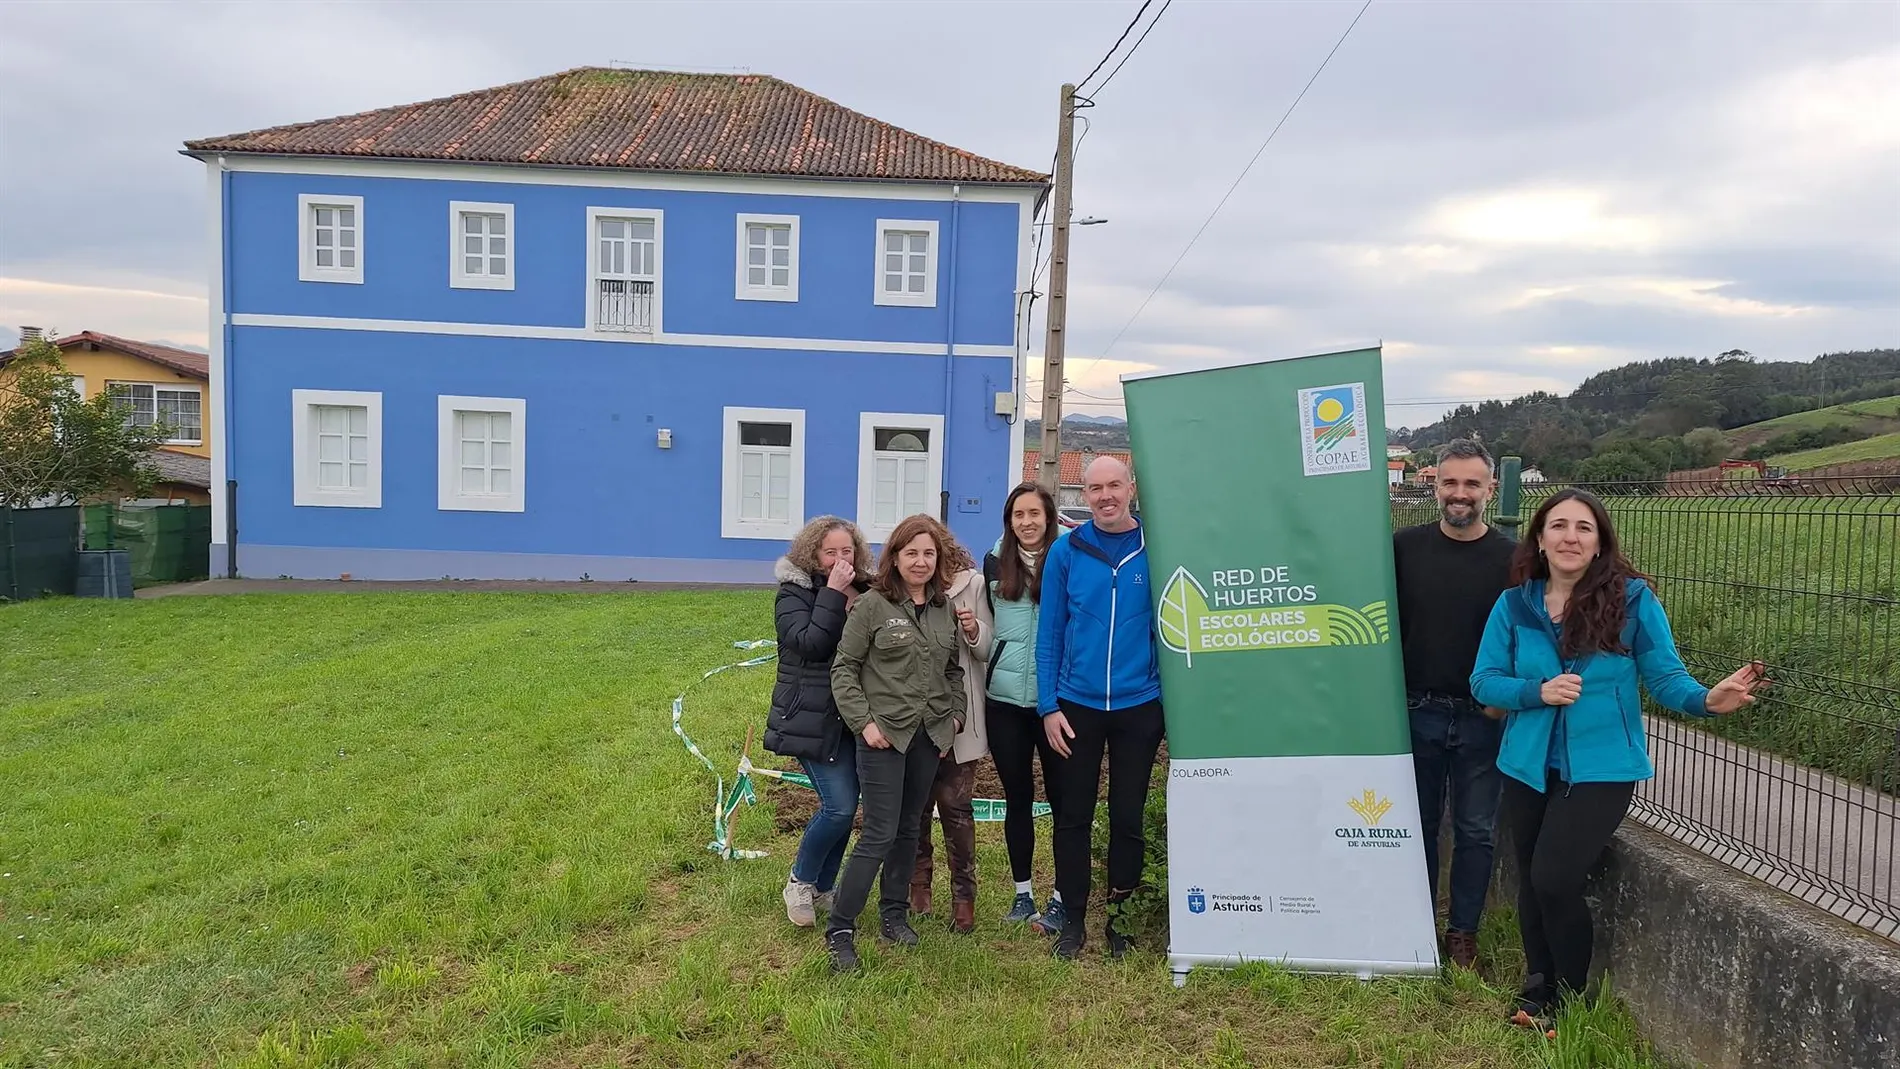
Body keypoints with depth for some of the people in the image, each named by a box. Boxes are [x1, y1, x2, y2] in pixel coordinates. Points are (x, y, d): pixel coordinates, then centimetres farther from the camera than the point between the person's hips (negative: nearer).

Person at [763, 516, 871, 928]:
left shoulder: (866, 592, 8)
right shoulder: (794, 594, -6)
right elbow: (810, 644, -22)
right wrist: (833, 595, -21)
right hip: (814, 719, -5)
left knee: (843, 807, 9)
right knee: (839, 806, -12)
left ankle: (822, 889, 28)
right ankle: (800, 881, 12)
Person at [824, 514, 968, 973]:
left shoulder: (945, 609, 8)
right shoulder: (873, 605, -7)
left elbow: (954, 670, 17)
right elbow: (843, 669, -7)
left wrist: (956, 716, 6)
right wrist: (864, 723, -13)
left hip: (930, 737, 5)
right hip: (884, 736, -5)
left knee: (908, 829, 13)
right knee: (880, 834, -7)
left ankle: (894, 914, 28)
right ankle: (839, 930, 2)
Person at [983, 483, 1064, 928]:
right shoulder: (995, 562, 6)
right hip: (1004, 699, 3)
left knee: (1060, 796, 4)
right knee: (1017, 796, 13)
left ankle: (1061, 897, 16)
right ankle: (1023, 892, 25)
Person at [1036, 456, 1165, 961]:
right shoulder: (1066, 551, -2)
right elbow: (1049, 632, 0)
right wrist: (1048, 706, -4)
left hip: (1139, 705, 0)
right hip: (1076, 705, 1)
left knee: (1128, 816, 10)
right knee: (1073, 816, 9)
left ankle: (1119, 915, 26)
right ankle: (1073, 918, 23)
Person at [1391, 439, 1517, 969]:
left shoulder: (1510, 558, -3)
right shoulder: (1405, 546, 0)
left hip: (1483, 718, -1)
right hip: (1417, 712, 1)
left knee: (1476, 831, 10)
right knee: (1419, 825, 12)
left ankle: (1463, 933, 24)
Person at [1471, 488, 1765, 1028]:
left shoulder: (1633, 599, -9)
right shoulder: (1513, 605, -3)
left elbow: (1665, 677, -7)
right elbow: (1483, 681, -2)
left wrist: (1707, 700, -27)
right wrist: (1537, 692, -19)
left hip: (1601, 766, -3)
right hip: (1527, 765, 3)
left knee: (1554, 880, -11)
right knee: (1531, 880, 14)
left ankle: (1571, 1000, 14)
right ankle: (1538, 987, 37)